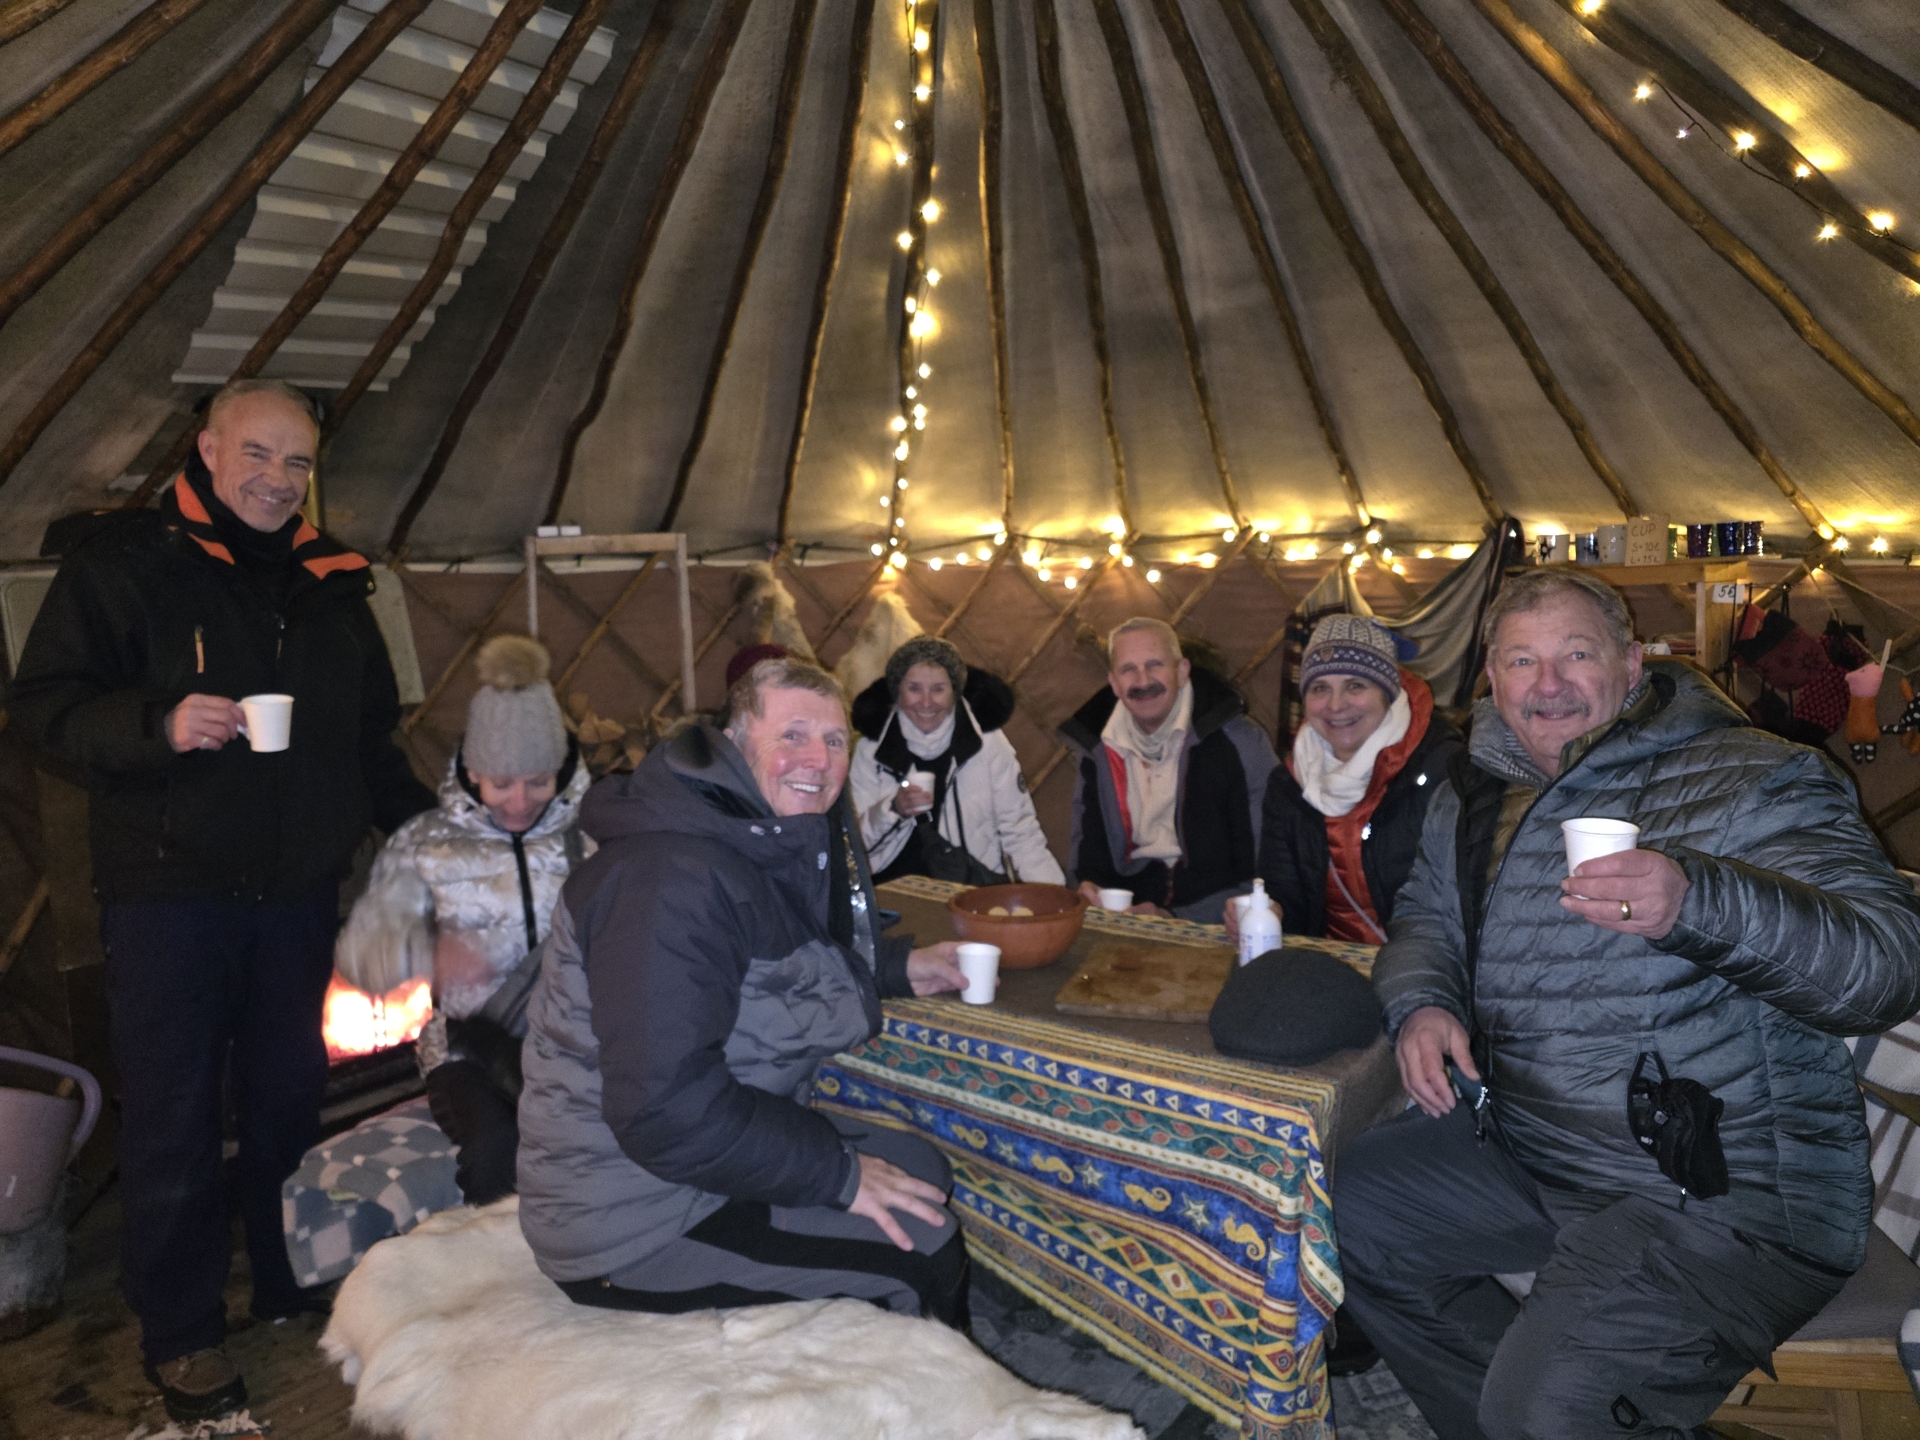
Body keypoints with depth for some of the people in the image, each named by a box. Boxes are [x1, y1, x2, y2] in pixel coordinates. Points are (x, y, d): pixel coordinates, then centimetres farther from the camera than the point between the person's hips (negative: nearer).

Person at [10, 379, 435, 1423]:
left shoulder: (330, 583, 13)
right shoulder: (119, 561, -2)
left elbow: (370, 731, 20)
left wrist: (422, 829, 13)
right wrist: (158, 723, -23)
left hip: (298, 887, 4)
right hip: (167, 888, -4)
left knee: (291, 1096, 14)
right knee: (174, 1114, 4)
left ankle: (295, 1285, 30)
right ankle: (180, 1335, 20)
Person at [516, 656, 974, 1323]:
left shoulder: (777, 838, 4)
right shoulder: (673, 879, -28)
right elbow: (664, 1108, -32)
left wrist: (898, 967, 12)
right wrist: (838, 1172, -23)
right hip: (633, 1225, -10)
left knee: (921, 1165, 15)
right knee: (923, 1246, -13)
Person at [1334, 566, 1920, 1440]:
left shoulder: (1755, 780, -12)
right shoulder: (1474, 796, 7)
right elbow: (1427, 916, 18)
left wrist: (1699, 905, -41)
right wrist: (1420, 1002, -5)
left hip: (1725, 1193, -7)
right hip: (1517, 1141, 7)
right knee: (1344, 1212, 7)